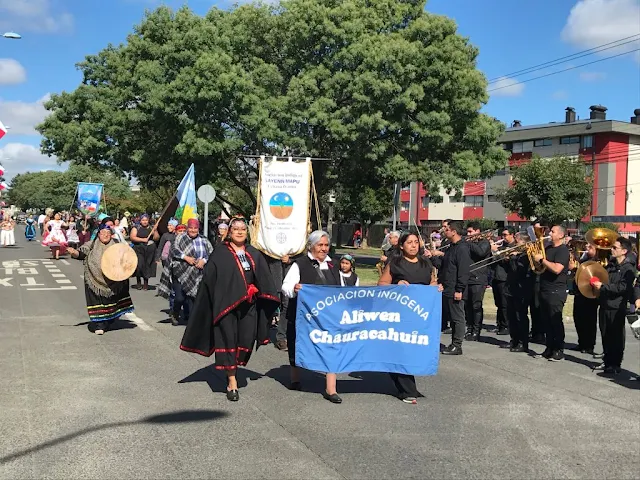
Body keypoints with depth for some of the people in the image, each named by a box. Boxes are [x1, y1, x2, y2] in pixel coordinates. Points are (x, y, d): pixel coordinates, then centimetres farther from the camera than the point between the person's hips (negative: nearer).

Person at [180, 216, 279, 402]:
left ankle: (232, 367, 28)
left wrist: (268, 301, 3)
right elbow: (209, 280, -2)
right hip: (226, 303, -4)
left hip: (248, 305, 4)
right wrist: (215, 301, -9)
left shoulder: (254, 255, 13)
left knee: (246, 339, 1)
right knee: (228, 339, -2)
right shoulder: (220, 254, 1)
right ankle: (232, 383, 4)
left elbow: (264, 280, 12)